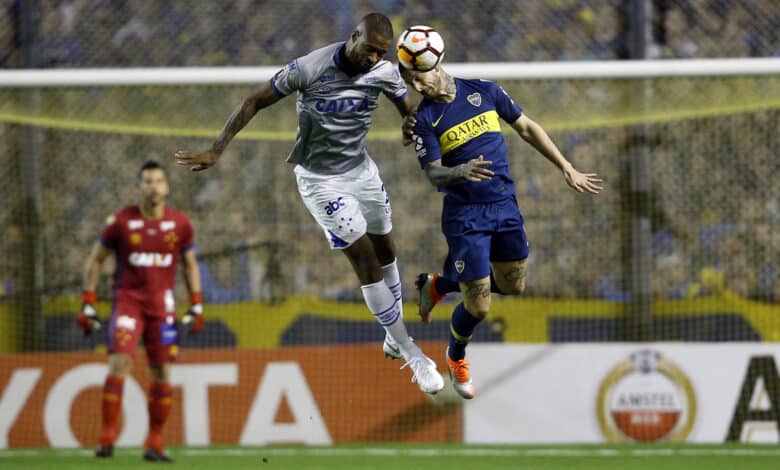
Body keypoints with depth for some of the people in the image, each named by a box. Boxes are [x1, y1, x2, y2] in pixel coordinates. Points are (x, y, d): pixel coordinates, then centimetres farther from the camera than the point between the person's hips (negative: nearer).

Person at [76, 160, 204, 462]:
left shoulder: (180, 224, 4)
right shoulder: (121, 222, -3)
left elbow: (190, 264, 16)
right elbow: (95, 260, 6)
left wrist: (197, 306, 9)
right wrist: (87, 305, 1)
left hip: (162, 304, 2)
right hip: (127, 299, -2)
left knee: (161, 373, 0)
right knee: (119, 363, -17)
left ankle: (154, 445, 8)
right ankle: (107, 439, -15)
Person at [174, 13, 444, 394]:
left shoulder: (385, 73, -11)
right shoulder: (309, 69, -25)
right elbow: (254, 103, -16)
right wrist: (216, 151, -19)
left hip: (361, 169, 5)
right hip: (321, 179, -5)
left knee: (385, 251, 16)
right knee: (366, 261, -8)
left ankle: (394, 339, 37)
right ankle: (411, 354, 0)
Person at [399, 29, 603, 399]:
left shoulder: (484, 92, -1)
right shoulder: (425, 119, -9)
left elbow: (527, 129, 8)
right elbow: (433, 173, -15)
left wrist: (567, 169, 8)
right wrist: (461, 171, -37)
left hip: (505, 205, 4)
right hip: (465, 214, -4)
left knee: (513, 285, 14)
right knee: (478, 307, -5)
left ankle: (439, 284, 35)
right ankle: (456, 356, 27)